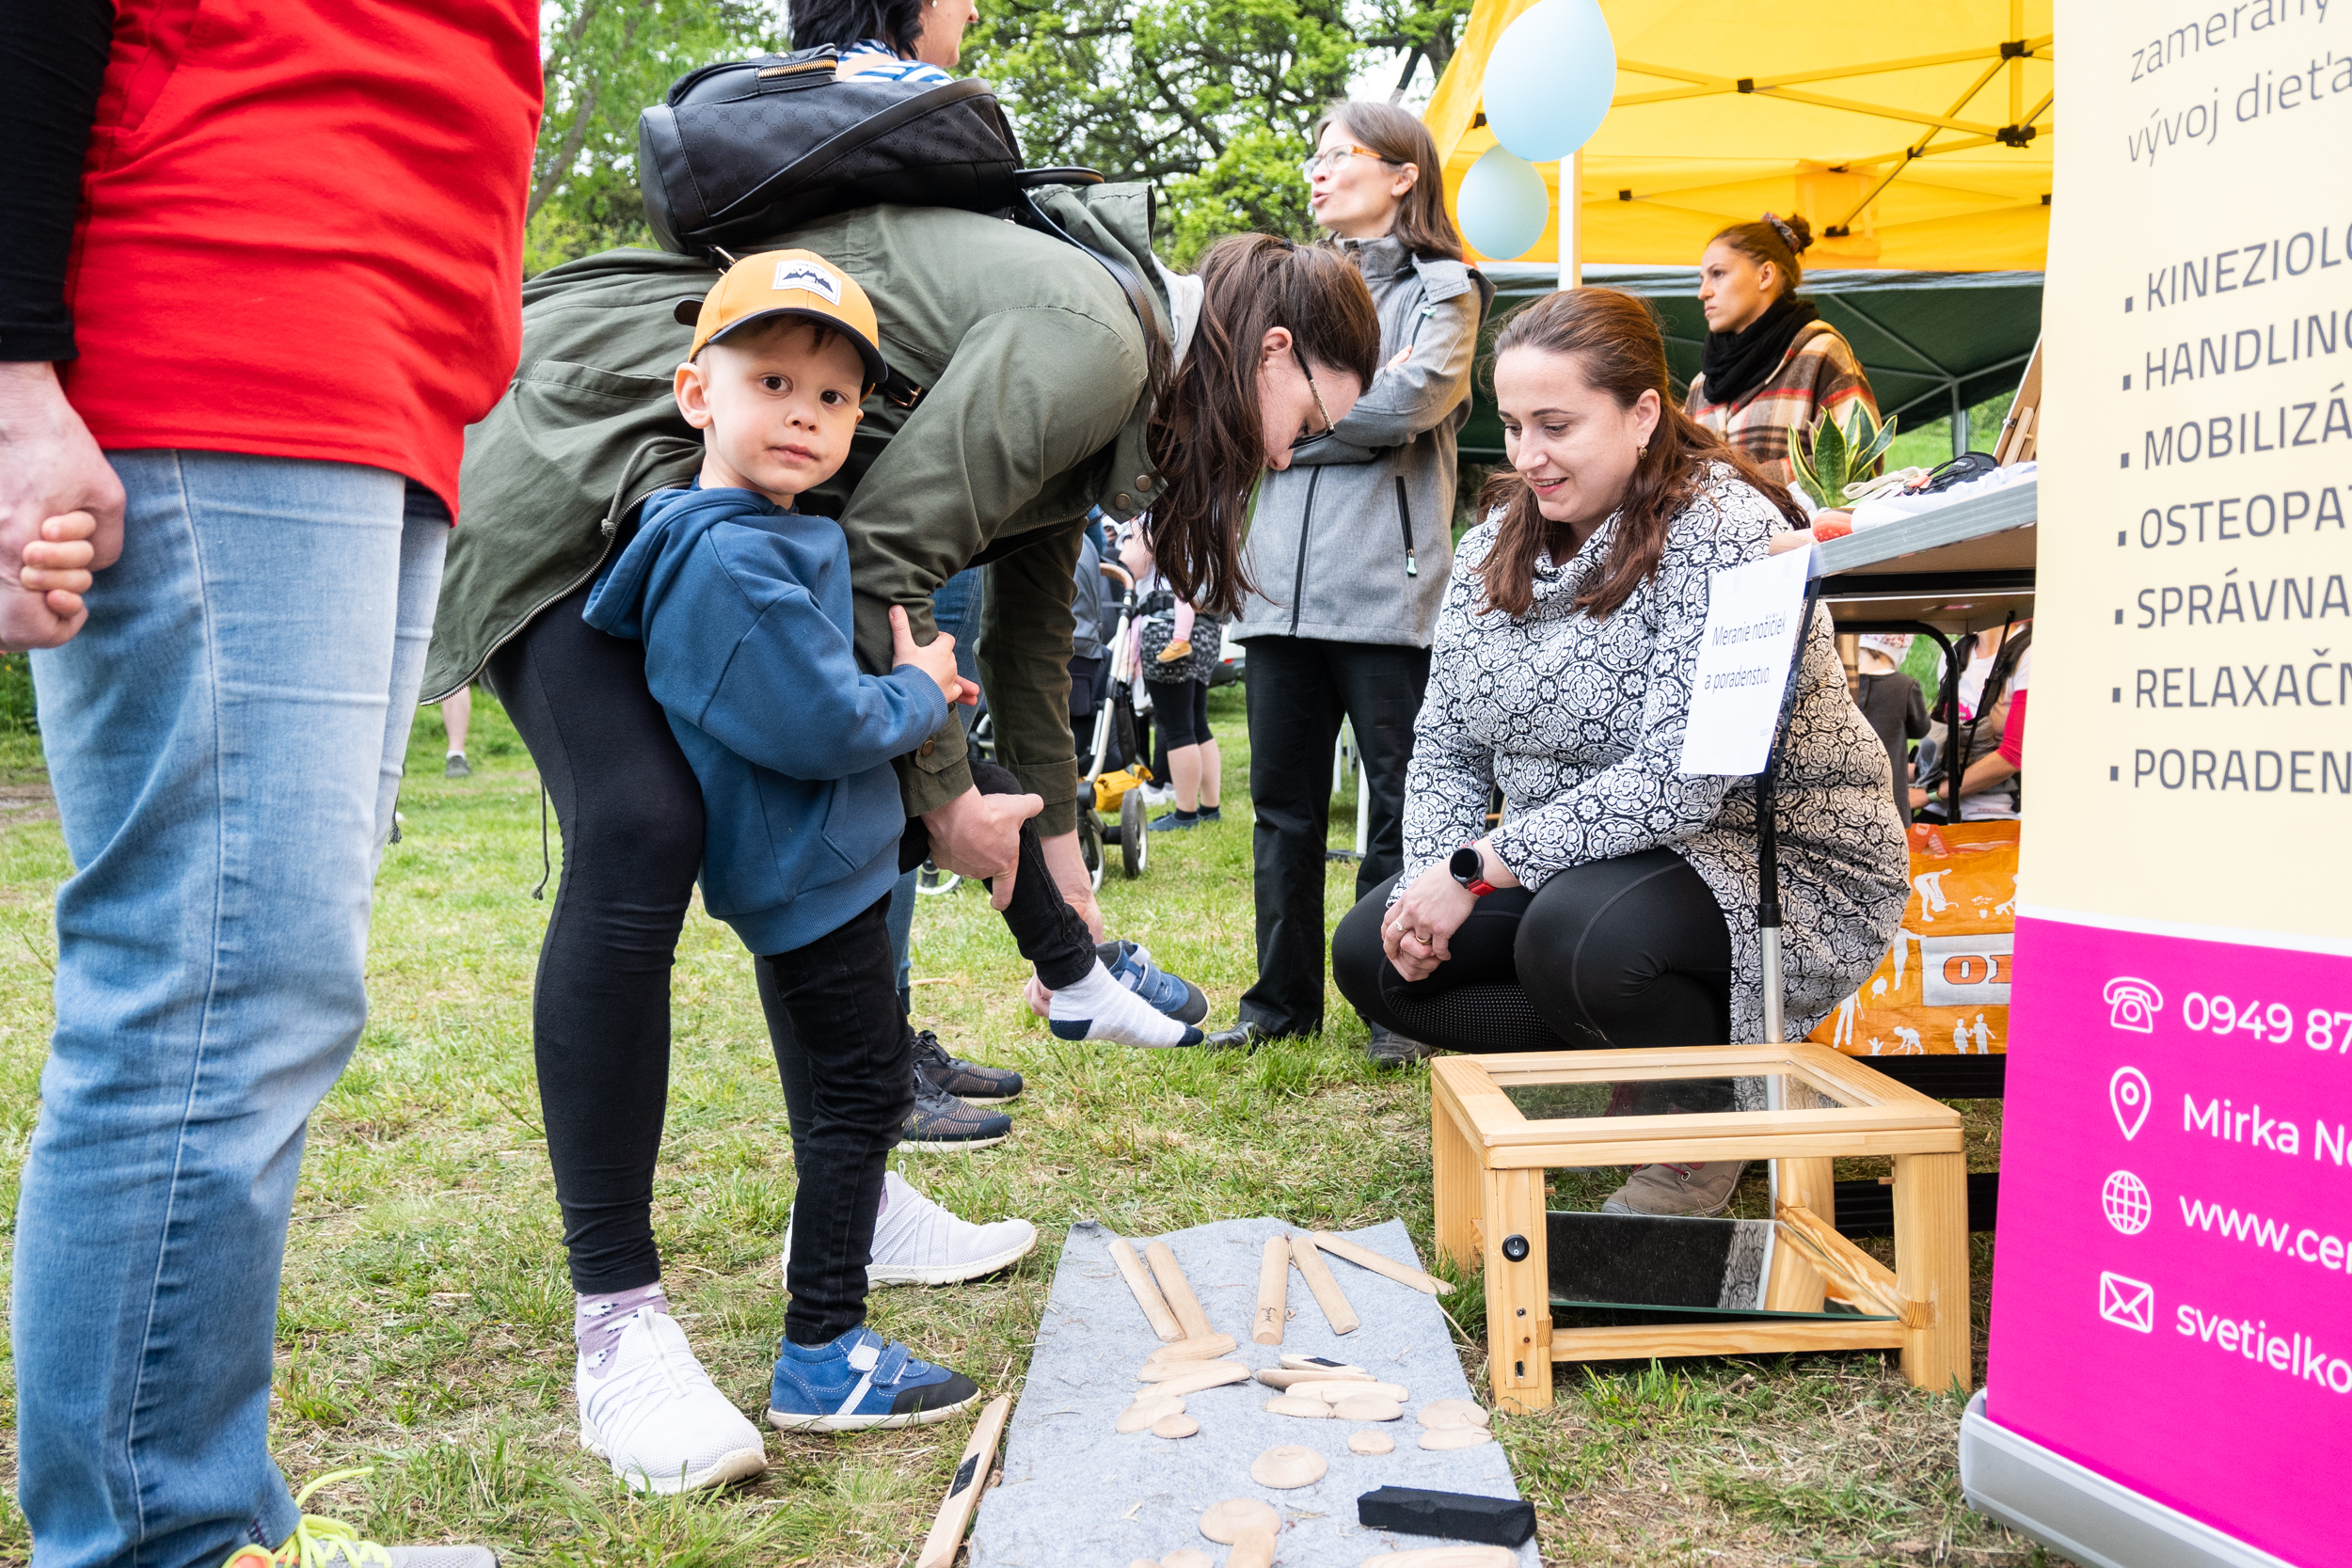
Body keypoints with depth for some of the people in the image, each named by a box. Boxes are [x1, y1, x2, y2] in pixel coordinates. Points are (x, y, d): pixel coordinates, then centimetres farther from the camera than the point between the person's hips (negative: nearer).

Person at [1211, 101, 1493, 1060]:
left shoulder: (1442, 288, 5)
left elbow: (1410, 404, -11)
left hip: (1387, 584, -5)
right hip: (1283, 580, 5)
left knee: (1400, 802, -1)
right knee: (1283, 801, 8)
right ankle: (1283, 998, 18)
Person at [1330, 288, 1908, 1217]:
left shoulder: (1721, 533, -21)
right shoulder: (1499, 539, 3)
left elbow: (1680, 782, -29)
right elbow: (1446, 744, 6)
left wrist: (1479, 868, -26)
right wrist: (1425, 886, -13)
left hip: (1774, 863, -8)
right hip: (1574, 859, 8)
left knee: (1574, 937, -36)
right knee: (1371, 955, -3)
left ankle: (1715, 1112, -5)